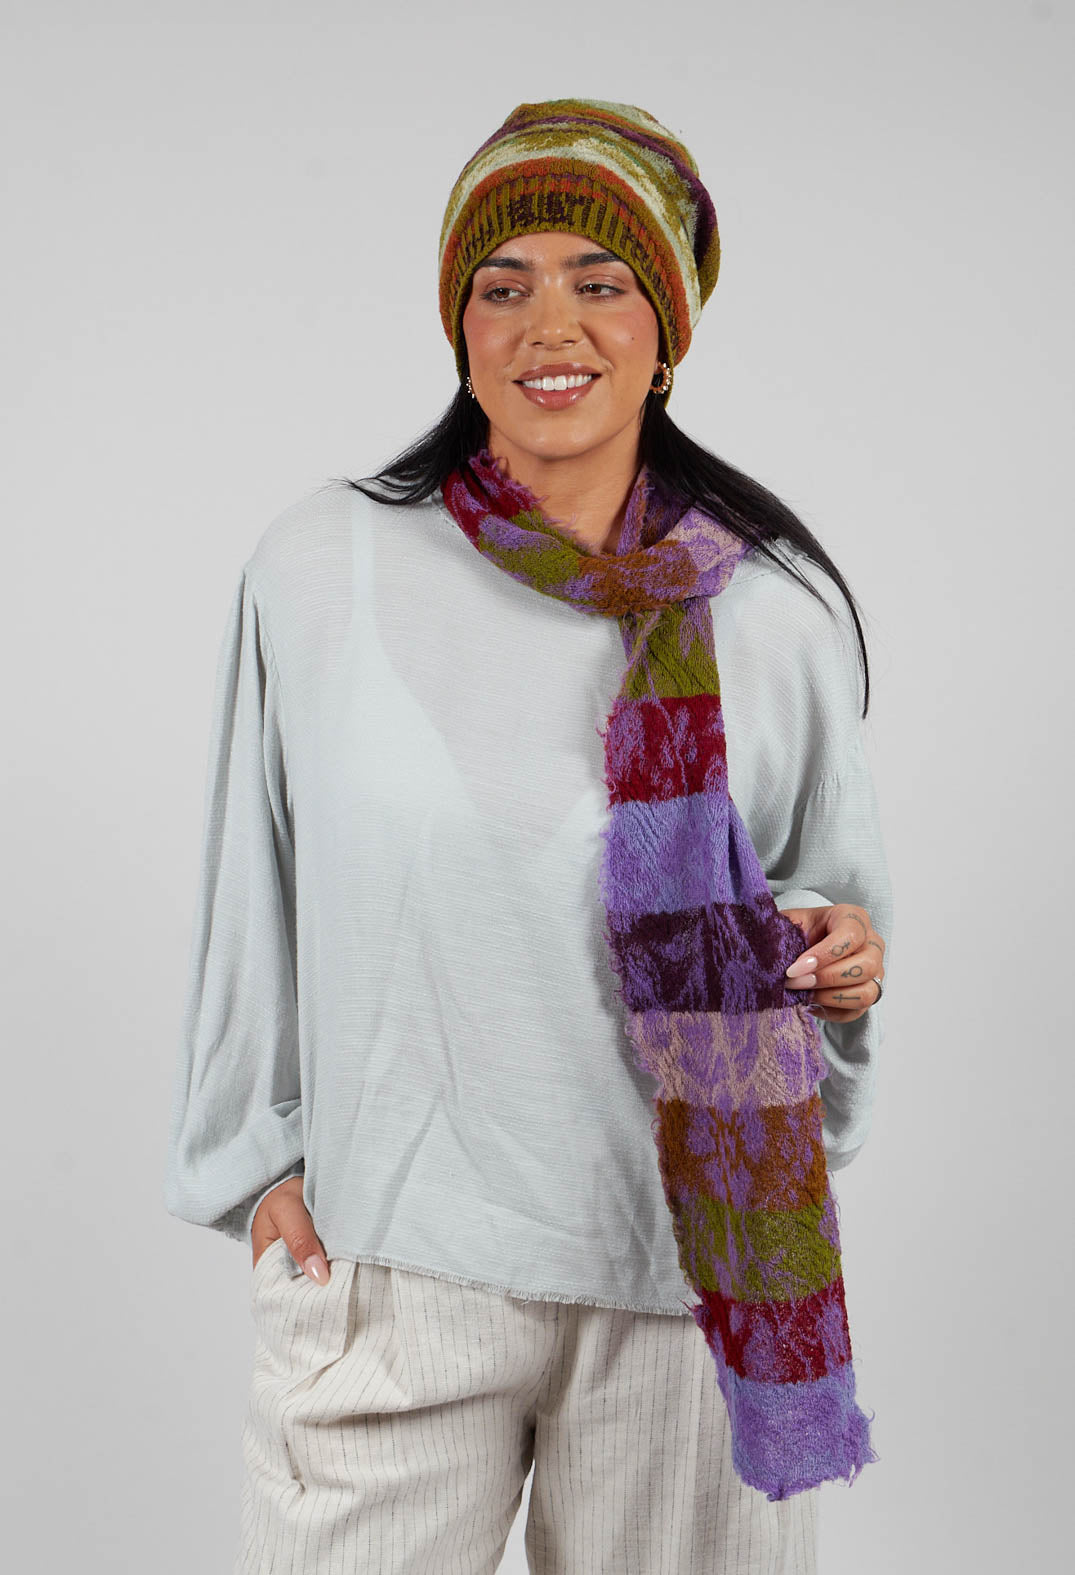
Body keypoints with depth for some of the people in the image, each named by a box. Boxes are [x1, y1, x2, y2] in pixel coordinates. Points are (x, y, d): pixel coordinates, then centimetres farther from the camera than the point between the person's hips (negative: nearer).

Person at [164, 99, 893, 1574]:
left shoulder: (775, 607, -1)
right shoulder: (322, 568, -3)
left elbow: (834, 879, 12)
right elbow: (256, 883, 6)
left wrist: (846, 958, -9)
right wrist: (259, 1153, 6)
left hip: (691, 1253, 1)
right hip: (393, 1252, 0)